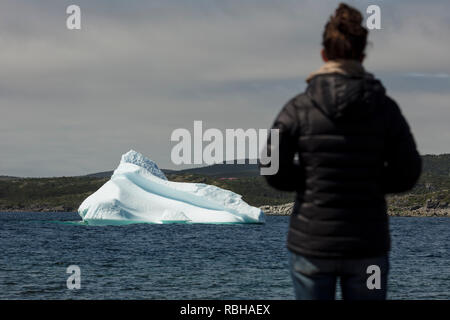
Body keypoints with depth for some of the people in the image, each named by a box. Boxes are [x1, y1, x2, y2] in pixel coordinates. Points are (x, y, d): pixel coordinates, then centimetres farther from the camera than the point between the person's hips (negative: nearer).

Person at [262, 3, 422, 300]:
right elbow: (407, 173, -1)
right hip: (368, 245, 1)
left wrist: (309, 179, 9)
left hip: (312, 243, 0)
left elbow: (273, 171, -8)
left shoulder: (299, 108, -6)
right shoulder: (386, 108, -3)